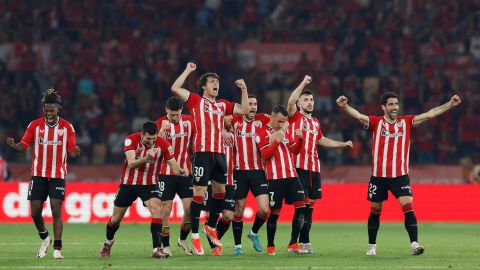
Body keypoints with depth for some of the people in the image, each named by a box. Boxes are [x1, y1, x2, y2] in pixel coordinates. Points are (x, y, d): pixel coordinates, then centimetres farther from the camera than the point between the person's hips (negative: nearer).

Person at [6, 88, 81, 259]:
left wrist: (75, 152, -24)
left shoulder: (67, 127, -2)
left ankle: (57, 248, -8)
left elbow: (71, 151, 0)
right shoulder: (35, 125, 0)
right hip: (38, 174, 2)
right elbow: (24, 146, 0)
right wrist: (13, 145, -22)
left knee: (56, 210, -10)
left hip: (58, 176, -2)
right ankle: (45, 239, 27)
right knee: (35, 212, 0)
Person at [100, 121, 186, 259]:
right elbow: (131, 163, -29)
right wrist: (145, 159, -49)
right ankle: (108, 242, 41)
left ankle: (156, 249, -26)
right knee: (116, 219, 9)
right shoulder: (131, 140, -18)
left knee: (157, 209, -26)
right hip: (128, 183, 0)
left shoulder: (163, 144, -14)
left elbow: (172, 164, -12)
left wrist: (179, 171, -36)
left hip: (149, 184, 0)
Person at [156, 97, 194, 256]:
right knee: (166, 210, -4)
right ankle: (165, 246, 5)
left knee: (189, 208, -3)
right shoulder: (161, 123, -7)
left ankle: (183, 239, 20)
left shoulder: (189, 121, 1)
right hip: (166, 173, -3)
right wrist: (162, 130, -31)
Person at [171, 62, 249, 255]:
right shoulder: (196, 100, 5)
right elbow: (175, 89, -5)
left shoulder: (222, 105, 18)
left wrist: (244, 90, 13)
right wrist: (188, 71, 0)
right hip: (202, 152, -6)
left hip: (219, 153, 6)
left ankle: (211, 227, 30)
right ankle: (195, 236, -5)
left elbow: (244, 110, 19)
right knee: (199, 193, -8)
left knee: (220, 191, 12)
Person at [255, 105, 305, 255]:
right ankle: (270, 247, 11)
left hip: (291, 175, 6)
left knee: (301, 206, -7)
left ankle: (293, 244, -4)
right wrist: (277, 140, -20)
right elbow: (266, 154, -11)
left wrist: (299, 139, 0)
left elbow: (295, 151, 18)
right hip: (275, 179, -6)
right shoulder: (263, 133, -2)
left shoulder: (286, 131, 18)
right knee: (275, 212, -2)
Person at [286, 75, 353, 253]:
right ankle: (304, 242, -10)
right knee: (302, 203, -11)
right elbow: (291, 102, -20)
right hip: (299, 167, -7)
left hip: (314, 168, 7)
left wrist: (344, 144, 32)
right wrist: (303, 83, -19)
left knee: (310, 204, 6)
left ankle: (302, 242, 11)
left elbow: (322, 140, 35)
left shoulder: (315, 122, 20)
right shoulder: (295, 117, 0)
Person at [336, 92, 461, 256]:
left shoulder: (406, 122, 4)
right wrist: (344, 106, -34)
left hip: (400, 175, 0)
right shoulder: (376, 122, 0)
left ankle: (414, 244, -18)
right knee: (375, 211, 9)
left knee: (408, 206, -15)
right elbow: (358, 116, -15)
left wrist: (450, 105, -9)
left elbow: (430, 114, 0)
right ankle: (372, 246, 23)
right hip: (379, 175, 0)